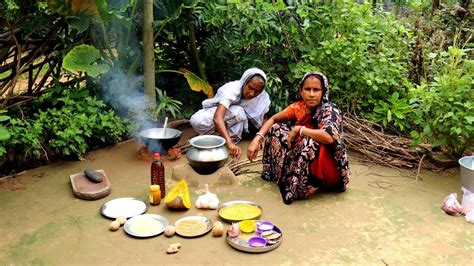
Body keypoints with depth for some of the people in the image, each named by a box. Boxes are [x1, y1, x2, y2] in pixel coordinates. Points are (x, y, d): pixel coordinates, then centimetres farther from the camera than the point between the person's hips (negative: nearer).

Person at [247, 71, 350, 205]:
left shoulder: (330, 111, -23)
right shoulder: (299, 107, -6)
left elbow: (329, 137, -42)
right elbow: (273, 119, 4)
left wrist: (298, 129, -28)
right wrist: (258, 138, -14)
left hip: (331, 168, -6)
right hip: (305, 162, 6)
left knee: (308, 142, -35)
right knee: (276, 129, 0)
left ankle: (295, 187, -17)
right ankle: (286, 175, 7)